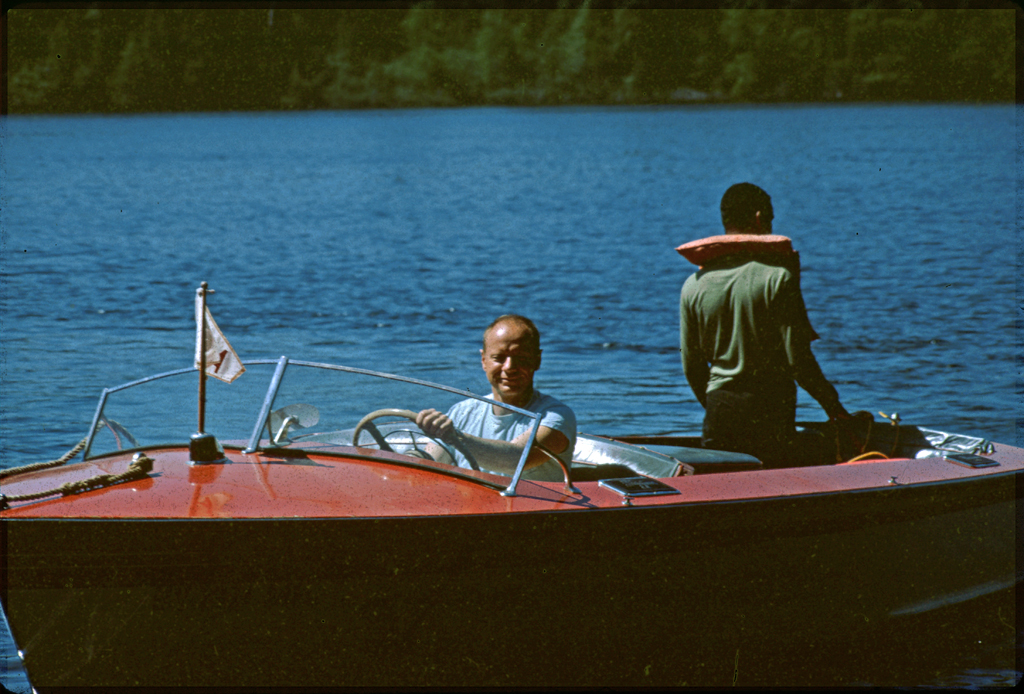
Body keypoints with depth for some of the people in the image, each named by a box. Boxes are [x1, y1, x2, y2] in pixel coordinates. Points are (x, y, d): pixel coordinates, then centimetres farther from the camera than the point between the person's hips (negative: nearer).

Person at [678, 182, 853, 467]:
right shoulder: (777, 277, -8)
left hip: (719, 415, 4)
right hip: (769, 411, -4)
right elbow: (798, 358, -9)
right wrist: (833, 405, 6)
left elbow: (691, 367, 11)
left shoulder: (693, 285, 6)